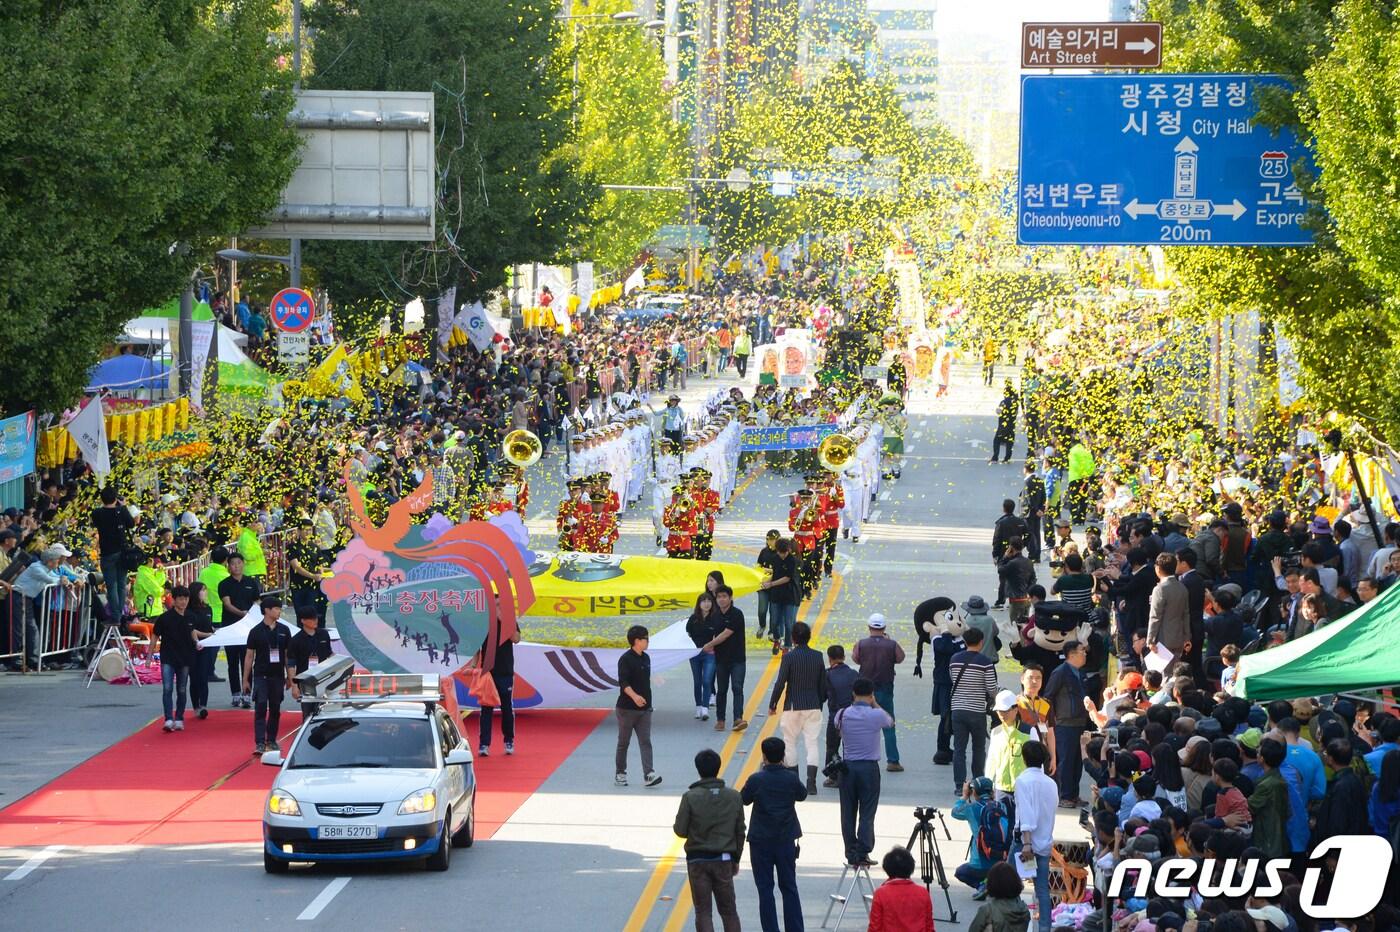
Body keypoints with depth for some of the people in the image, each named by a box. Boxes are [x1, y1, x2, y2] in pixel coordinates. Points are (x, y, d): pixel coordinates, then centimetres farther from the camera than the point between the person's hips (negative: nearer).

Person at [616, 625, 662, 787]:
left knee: (645, 741, -4)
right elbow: (623, 683, -22)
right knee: (624, 742, 6)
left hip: (644, 708, 6)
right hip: (627, 708, -6)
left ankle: (648, 774, -11)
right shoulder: (626, 659, -13)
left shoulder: (646, 658, 9)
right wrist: (634, 696, -37)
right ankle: (620, 774, 18)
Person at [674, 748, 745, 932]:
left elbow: (680, 831, -10)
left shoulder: (690, 797, -12)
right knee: (729, 910, 12)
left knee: (703, 912, 2)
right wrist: (736, 859, 17)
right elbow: (740, 832, 5)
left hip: (698, 861, -2)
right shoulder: (734, 797, -2)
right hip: (724, 860, 2)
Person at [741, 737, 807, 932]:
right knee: (789, 887, 11)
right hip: (786, 840, 2)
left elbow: (744, 799, 2)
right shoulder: (791, 778, -9)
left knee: (765, 889, 4)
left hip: (761, 841, -2)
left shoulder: (756, 779, -15)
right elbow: (802, 795, 10)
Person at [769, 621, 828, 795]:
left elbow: (780, 683, -10)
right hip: (813, 707, 3)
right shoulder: (817, 657, 1)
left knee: (790, 742, 11)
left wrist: (772, 705, 0)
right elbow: (823, 684, 7)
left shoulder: (789, 657, -10)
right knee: (812, 743, 2)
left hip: (793, 707, -3)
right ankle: (811, 783, -9)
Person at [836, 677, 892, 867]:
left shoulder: (843, 714, -3)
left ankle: (851, 854, 11)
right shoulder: (876, 715, -10)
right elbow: (891, 722, 11)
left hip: (847, 767, 2)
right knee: (867, 813, 1)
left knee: (848, 813, 9)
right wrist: (875, 704, 14)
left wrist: (854, 703, 17)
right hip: (869, 767, -2)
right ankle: (863, 855, -3)